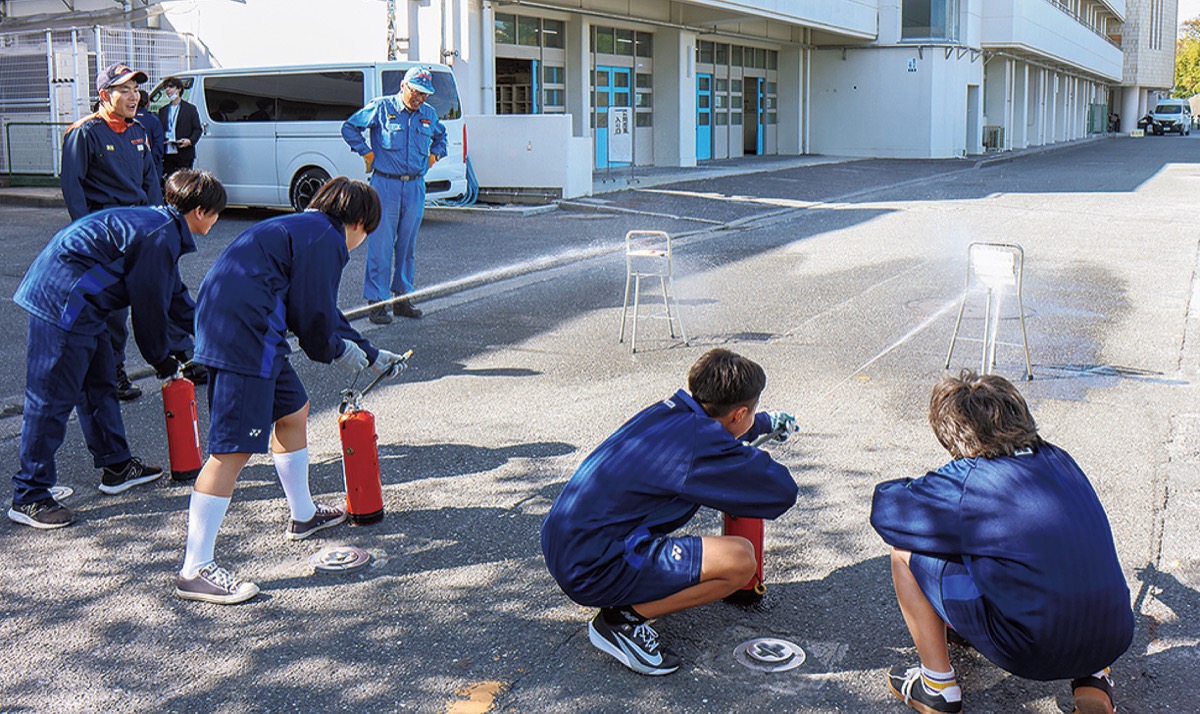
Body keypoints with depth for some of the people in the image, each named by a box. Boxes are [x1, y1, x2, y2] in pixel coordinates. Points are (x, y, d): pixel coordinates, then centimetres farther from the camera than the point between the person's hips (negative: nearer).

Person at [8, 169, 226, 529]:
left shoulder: (161, 225, 17)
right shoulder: (159, 236, -16)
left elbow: (174, 295, 27)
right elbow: (149, 304, -12)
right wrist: (162, 359, 2)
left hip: (79, 305, 11)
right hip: (63, 304, -11)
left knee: (99, 385, 19)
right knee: (52, 399, -6)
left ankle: (116, 466, 32)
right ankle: (29, 497, 0)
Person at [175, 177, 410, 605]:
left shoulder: (301, 229, 25)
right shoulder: (324, 240, -7)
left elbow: (322, 309, 33)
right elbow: (312, 316, -9)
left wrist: (370, 355, 38)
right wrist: (338, 350, 12)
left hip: (224, 325, 11)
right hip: (245, 334, -11)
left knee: (293, 411, 25)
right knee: (234, 448, -11)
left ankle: (303, 516, 42)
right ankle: (195, 571, -10)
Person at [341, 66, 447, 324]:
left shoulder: (429, 114, 12)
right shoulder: (381, 108, -3)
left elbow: (441, 135, 33)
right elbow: (349, 127, 2)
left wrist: (435, 154, 17)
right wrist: (367, 153, -4)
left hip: (415, 187, 5)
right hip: (385, 184, -5)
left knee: (407, 244, 9)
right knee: (381, 244, -6)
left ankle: (402, 297, 18)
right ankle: (376, 301, -2)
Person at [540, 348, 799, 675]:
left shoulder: (669, 412, 8)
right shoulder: (702, 445, -18)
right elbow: (783, 492, -8)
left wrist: (767, 422, 49)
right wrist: (753, 457, 12)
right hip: (594, 570, -10)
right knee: (741, 559, -15)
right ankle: (623, 619, -5)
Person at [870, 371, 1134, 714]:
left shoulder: (967, 481, -11)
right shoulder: (1061, 460, 7)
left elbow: (884, 507, 1)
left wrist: (926, 491, 21)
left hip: (1032, 654, -6)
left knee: (906, 552, 4)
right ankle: (1092, 679, 21)